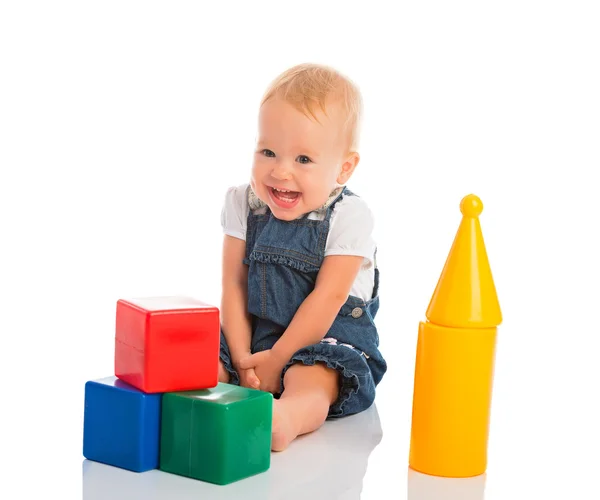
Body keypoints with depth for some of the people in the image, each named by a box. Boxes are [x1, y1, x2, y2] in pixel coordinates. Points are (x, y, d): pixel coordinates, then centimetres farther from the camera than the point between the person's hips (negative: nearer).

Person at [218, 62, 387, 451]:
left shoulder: (349, 216, -12)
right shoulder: (244, 204, 1)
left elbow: (329, 298, -15)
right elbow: (234, 286, 0)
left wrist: (276, 360, -16)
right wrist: (242, 358, -10)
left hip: (328, 339, -5)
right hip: (256, 336, 5)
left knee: (311, 379, -36)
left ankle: (287, 417, -65)